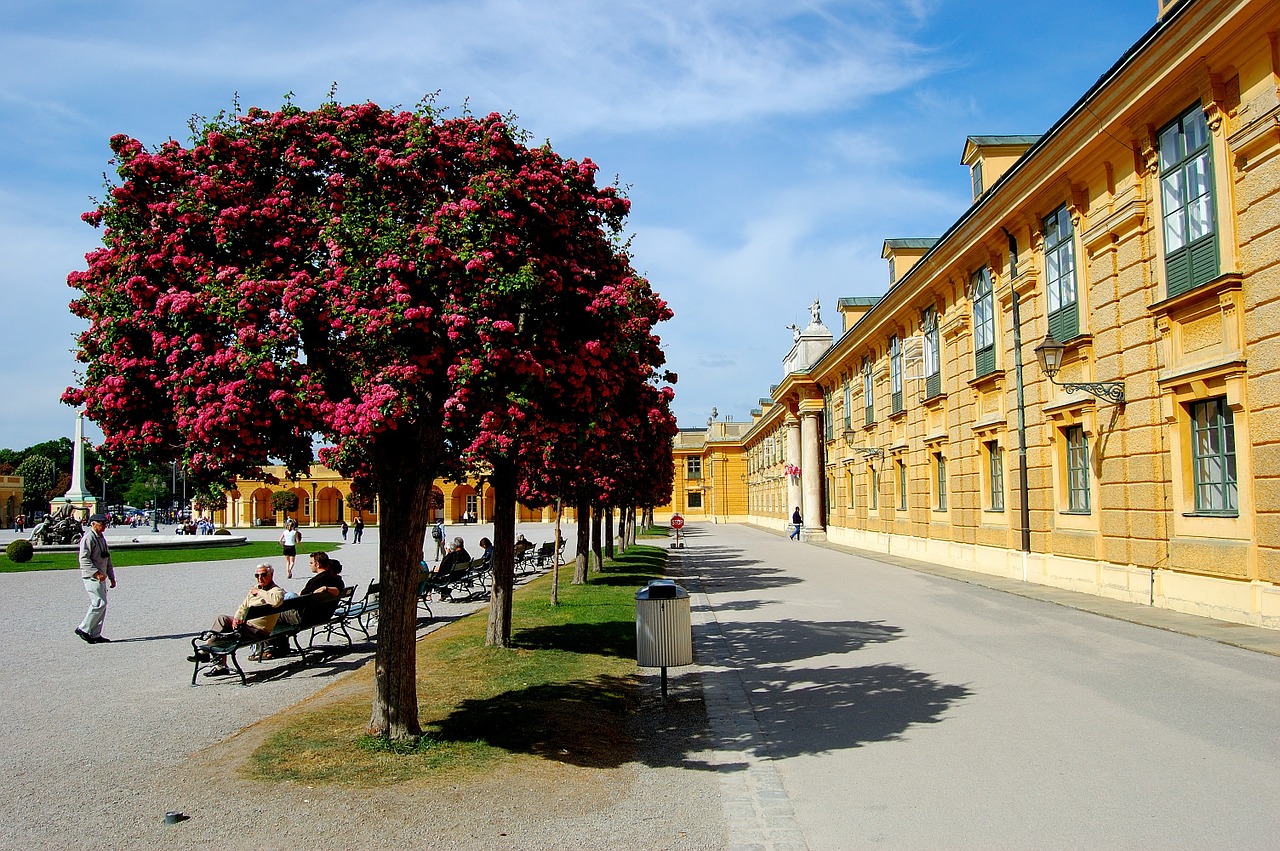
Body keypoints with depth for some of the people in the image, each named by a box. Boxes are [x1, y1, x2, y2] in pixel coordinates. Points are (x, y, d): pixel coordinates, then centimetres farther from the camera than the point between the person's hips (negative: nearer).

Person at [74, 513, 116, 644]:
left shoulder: (102, 539, 19)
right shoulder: (88, 538, -10)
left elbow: (107, 559, 24)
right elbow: (84, 559, -20)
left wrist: (111, 577, 21)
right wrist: (96, 572, -27)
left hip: (101, 577, 9)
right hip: (91, 576, -9)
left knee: (101, 604, 7)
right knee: (99, 603, -14)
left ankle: (95, 634, 10)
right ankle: (83, 629, -3)